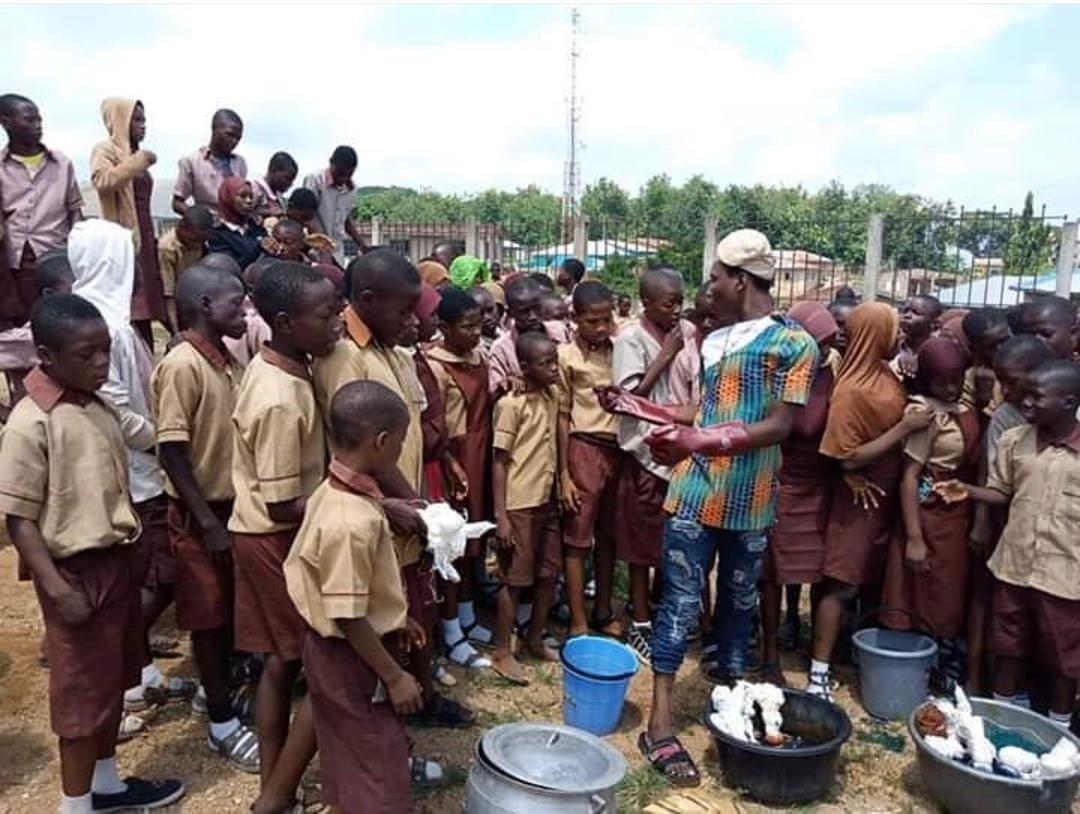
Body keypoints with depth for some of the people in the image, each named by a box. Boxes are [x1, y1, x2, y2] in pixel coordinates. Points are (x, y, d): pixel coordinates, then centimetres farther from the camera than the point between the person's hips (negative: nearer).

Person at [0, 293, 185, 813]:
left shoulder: (97, 408, 5)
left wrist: (137, 547, 16)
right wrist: (57, 588, -20)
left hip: (118, 560, 8)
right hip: (77, 571, -8)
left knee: (112, 677, 20)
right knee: (82, 689, 7)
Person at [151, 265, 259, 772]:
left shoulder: (228, 362, 5)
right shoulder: (182, 365, -19)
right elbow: (172, 451, -20)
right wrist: (206, 520, -19)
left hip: (235, 504, 7)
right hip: (200, 514, -7)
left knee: (231, 612, 18)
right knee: (209, 618, 6)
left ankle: (220, 693, 36)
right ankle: (222, 724, 19)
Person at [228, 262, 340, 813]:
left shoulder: (268, 367, 2)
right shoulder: (283, 399, -27)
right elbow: (284, 505, -24)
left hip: (261, 534, 9)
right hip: (280, 539, -9)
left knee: (282, 662, 18)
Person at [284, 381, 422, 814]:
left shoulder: (333, 490, -2)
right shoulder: (352, 522, -32)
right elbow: (349, 619, -27)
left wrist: (395, 621, 19)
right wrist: (395, 677, -17)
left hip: (343, 652, 9)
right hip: (352, 657, -9)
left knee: (353, 756, 27)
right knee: (377, 769, 8)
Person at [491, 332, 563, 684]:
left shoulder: (552, 398, 6)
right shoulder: (510, 405, -14)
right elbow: (499, 462, -13)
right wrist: (500, 516, -16)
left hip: (547, 501, 7)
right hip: (519, 505, -7)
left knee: (548, 574, 14)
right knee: (515, 579, 3)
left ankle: (535, 640, 32)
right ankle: (502, 653, 18)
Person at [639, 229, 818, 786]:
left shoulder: (794, 343, -5)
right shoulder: (713, 342, 9)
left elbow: (779, 426, -13)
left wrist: (702, 441, -22)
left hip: (751, 501, -2)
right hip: (695, 492, 2)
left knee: (739, 602, 13)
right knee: (681, 600, 1)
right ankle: (660, 723, 6)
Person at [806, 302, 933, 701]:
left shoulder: (887, 374, 3)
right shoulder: (851, 390, -21)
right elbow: (849, 459, -22)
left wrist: (910, 420, -5)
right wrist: (904, 427, -22)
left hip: (889, 496, 8)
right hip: (862, 500, -8)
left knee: (876, 582, 17)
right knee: (841, 586, -3)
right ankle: (820, 674, 5)